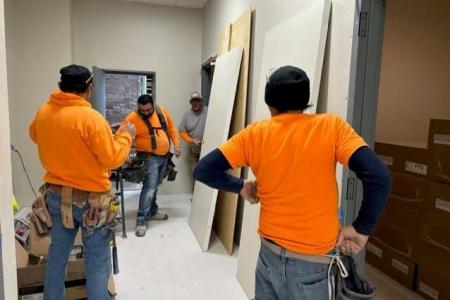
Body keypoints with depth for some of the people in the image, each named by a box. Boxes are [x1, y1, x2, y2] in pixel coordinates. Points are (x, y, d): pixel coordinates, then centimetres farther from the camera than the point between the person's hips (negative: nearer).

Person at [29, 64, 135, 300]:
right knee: (97, 262, 7)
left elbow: (35, 135, 21)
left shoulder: (43, 112, 0)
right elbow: (113, 159, -19)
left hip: (55, 194, 7)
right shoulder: (90, 117, -22)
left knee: (57, 254, 22)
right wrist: (125, 135, -5)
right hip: (89, 198, -7)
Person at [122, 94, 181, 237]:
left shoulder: (162, 111, -1)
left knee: (154, 186, 17)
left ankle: (152, 212, 32)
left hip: (164, 156, 6)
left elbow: (172, 128, 10)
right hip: (149, 157, -5)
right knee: (149, 187, -14)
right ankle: (141, 220, -6)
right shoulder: (132, 118, -16)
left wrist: (176, 144, 4)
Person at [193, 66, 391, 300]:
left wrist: (241, 186, 6)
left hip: (269, 254, 2)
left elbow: (203, 171, -7)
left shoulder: (255, 134, -6)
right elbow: (378, 176, -19)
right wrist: (361, 228, -7)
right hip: (311, 264, -2)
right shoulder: (331, 127, -11)